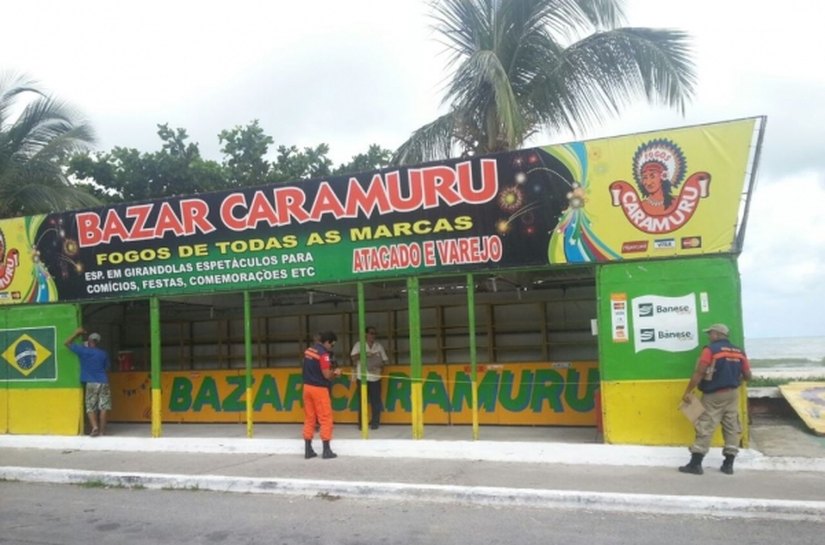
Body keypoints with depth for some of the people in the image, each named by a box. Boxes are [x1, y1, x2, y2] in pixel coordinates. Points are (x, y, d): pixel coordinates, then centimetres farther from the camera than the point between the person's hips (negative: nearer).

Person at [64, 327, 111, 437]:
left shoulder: (83, 350, -1)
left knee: (90, 407, 3)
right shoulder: (103, 354, 6)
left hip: (91, 383, -1)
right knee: (103, 407, 4)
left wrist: (76, 333, 15)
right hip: (103, 382, 2)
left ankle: (94, 427, -15)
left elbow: (67, 343, 9)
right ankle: (102, 429, 5)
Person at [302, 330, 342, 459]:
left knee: (309, 419, 10)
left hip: (307, 387, 8)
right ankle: (327, 450, 4)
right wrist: (336, 373, 4)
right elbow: (327, 375, -16)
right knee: (326, 419, 1)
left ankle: (308, 450, 12)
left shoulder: (308, 350, 10)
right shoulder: (323, 354, -15)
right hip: (319, 389, -8)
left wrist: (331, 372, 13)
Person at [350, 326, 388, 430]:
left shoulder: (379, 346, 9)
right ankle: (362, 423, 10)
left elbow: (384, 361, 9)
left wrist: (379, 365, -11)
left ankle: (375, 423, 10)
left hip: (375, 377, 2)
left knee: (375, 401, 1)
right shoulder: (359, 344, 2)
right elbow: (353, 357, -9)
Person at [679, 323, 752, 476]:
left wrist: (688, 392, -12)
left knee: (704, 428, -3)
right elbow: (747, 376, 8)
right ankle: (728, 464, 12)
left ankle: (695, 464, -2)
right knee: (732, 428, 10)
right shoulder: (739, 352, 6)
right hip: (732, 394, 5)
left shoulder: (710, 350, -12)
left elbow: (699, 373, -17)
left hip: (713, 395, -5)